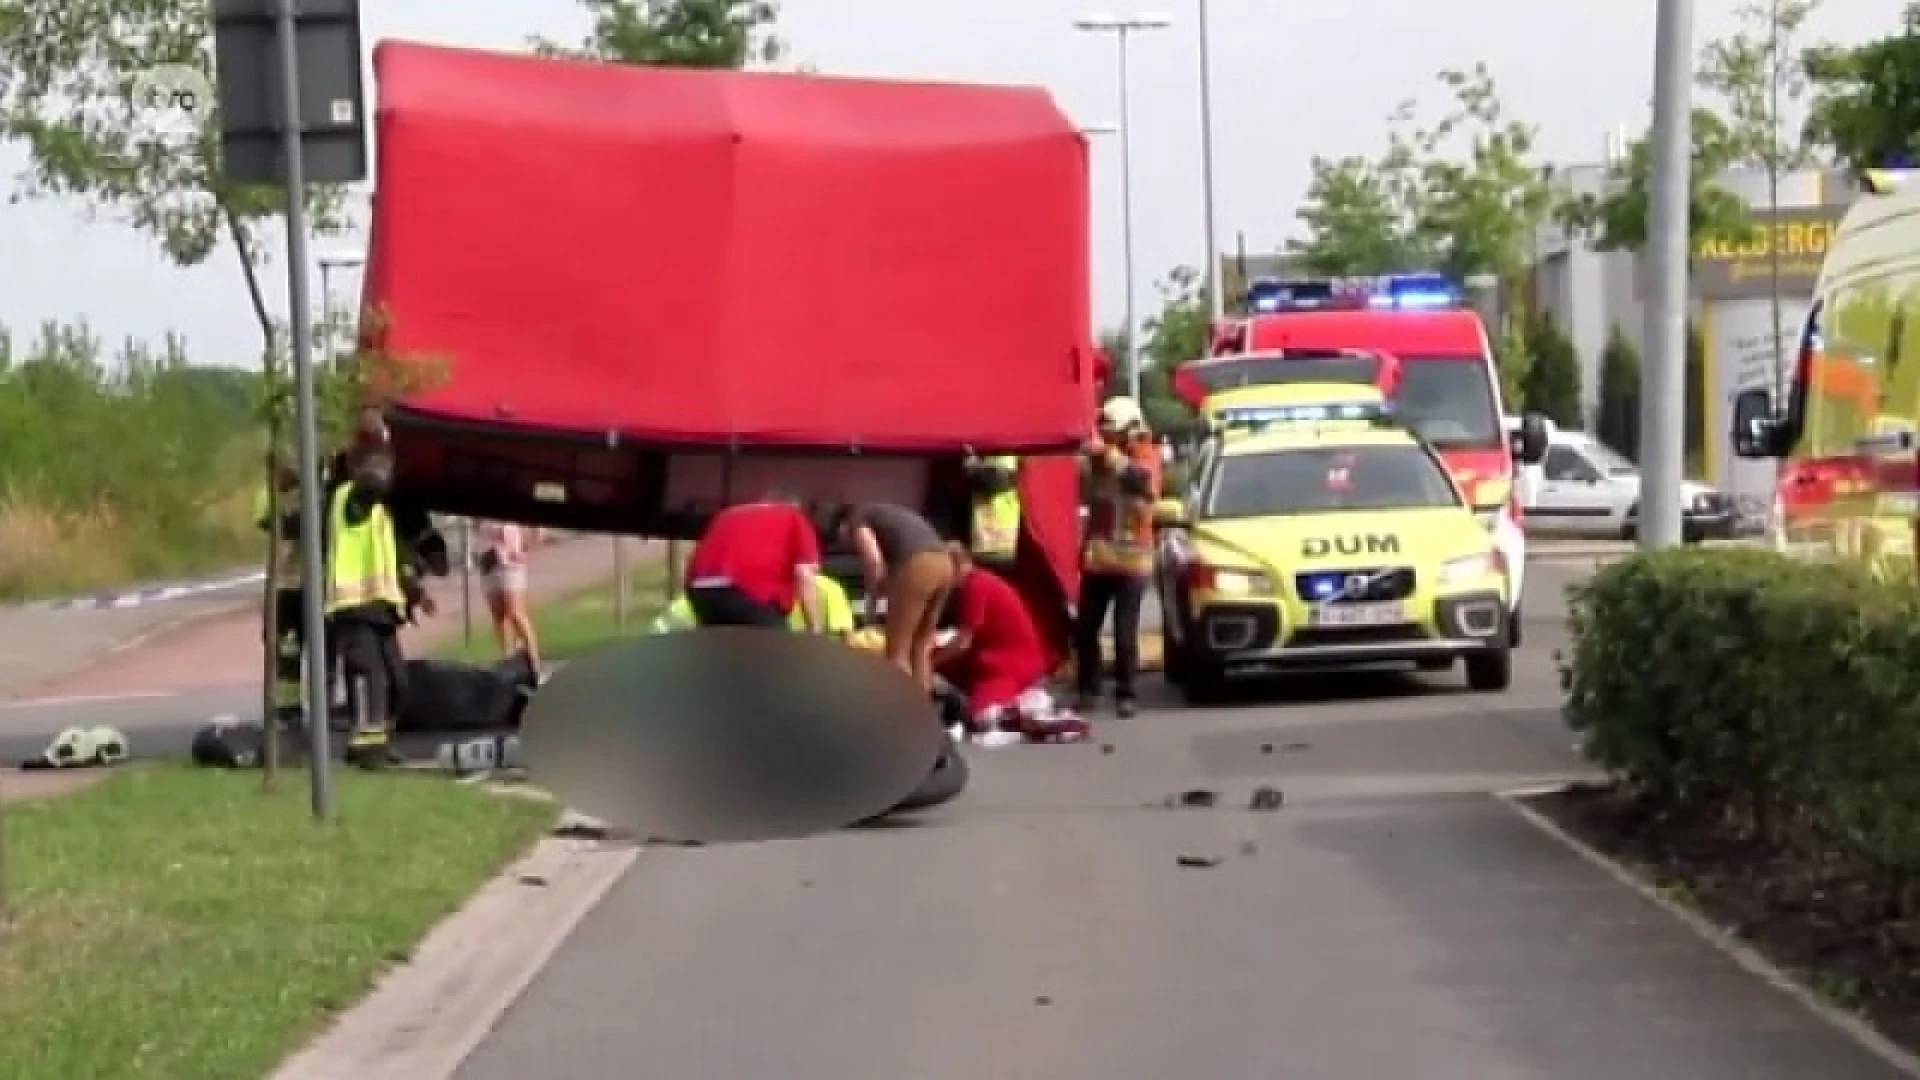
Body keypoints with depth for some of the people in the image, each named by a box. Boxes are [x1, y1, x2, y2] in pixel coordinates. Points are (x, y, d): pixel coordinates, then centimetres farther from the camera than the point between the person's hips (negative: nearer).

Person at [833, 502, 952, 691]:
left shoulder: (856, 520, 11)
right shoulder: (884, 514, 36)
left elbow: (875, 562, -4)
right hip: (943, 562, 8)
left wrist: (872, 602, 8)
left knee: (897, 652, 0)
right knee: (921, 647, 17)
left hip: (917, 566, -8)